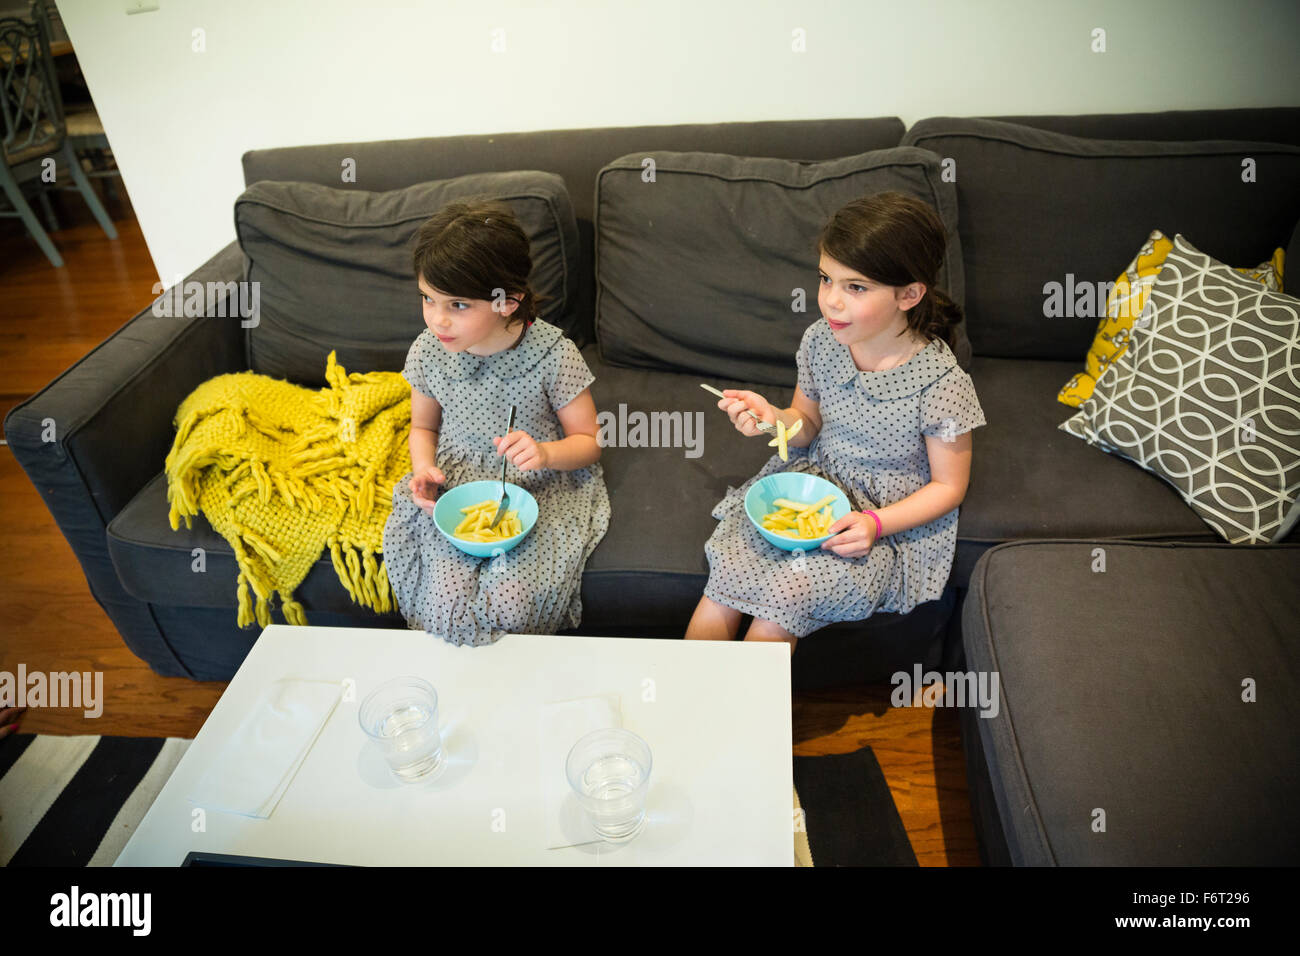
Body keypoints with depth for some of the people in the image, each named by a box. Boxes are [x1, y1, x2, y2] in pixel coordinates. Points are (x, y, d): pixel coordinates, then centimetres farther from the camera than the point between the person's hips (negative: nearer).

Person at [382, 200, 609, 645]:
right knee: (447, 600, -18)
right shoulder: (428, 350, -6)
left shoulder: (553, 354, -18)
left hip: (539, 491, -3)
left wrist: (545, 452, -28)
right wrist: (424, 469, -9)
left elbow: (587, 441, -6)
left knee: (511, 604, -21)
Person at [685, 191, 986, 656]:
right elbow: (808, 426, 6)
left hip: (892, 518, -4)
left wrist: (874, 524, -22)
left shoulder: (941, 383, -21)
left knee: (782, 598, -20)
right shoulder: (820, 340, -8)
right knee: (720, 592, -13)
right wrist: (772, 417, -16)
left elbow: (948, 486, -10)